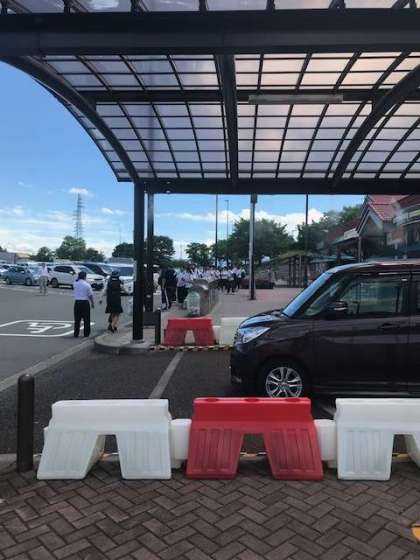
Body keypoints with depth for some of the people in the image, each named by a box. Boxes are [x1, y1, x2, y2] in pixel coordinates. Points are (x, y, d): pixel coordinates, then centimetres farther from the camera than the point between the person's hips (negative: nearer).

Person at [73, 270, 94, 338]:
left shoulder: (75, 284, 1)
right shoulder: (87, 285, -10)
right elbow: (90, 295, -6)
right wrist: (92, 303, 7)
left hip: (77, 302, 3)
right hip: (85, 302, -3)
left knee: (77, 319, 9)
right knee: (86, 319, 8)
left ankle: (76, 334, 10)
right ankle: (86, 333, 12)